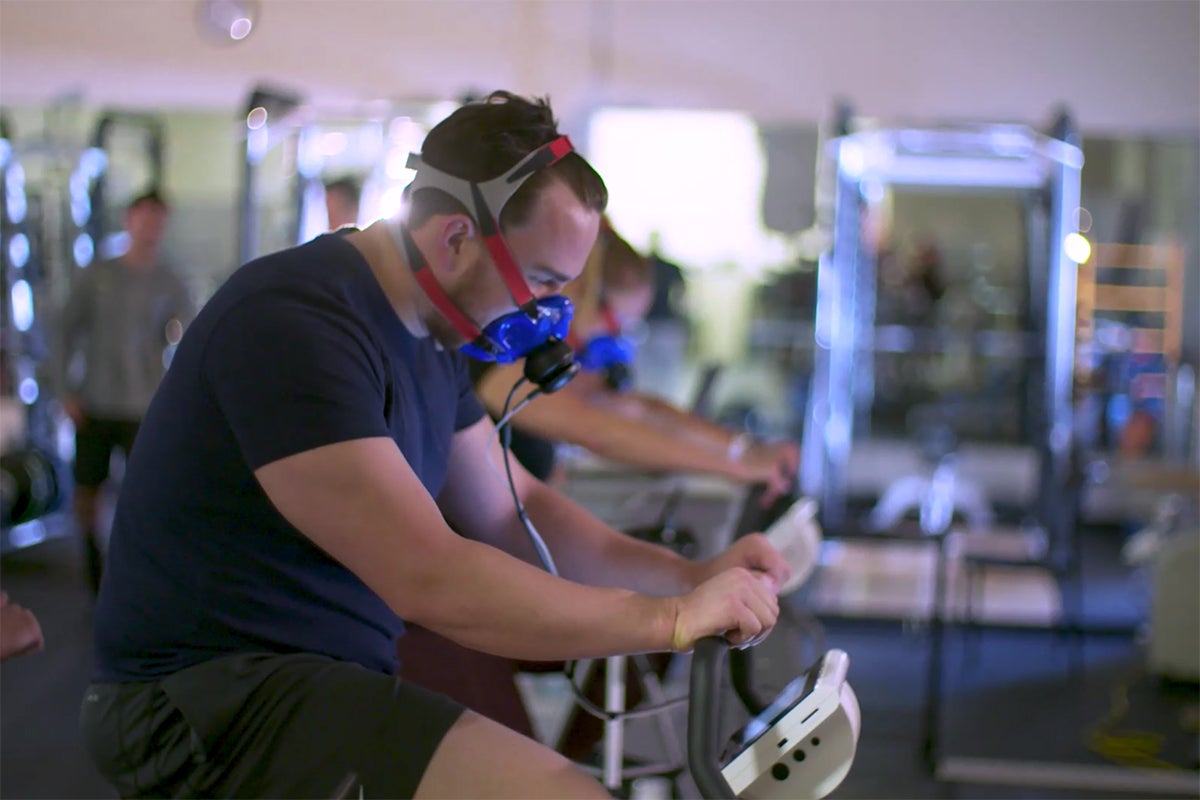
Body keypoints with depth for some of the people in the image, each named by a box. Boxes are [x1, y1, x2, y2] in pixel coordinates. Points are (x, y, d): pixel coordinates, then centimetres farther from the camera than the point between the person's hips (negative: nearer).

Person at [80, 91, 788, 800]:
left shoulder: (432, 338, 10)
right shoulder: (294, 323, -22)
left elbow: (509, 512, 16)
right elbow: (432, 580, -28)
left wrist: (692, 576, 2)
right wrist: (672, 618, -21)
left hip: (338, 665, 10)